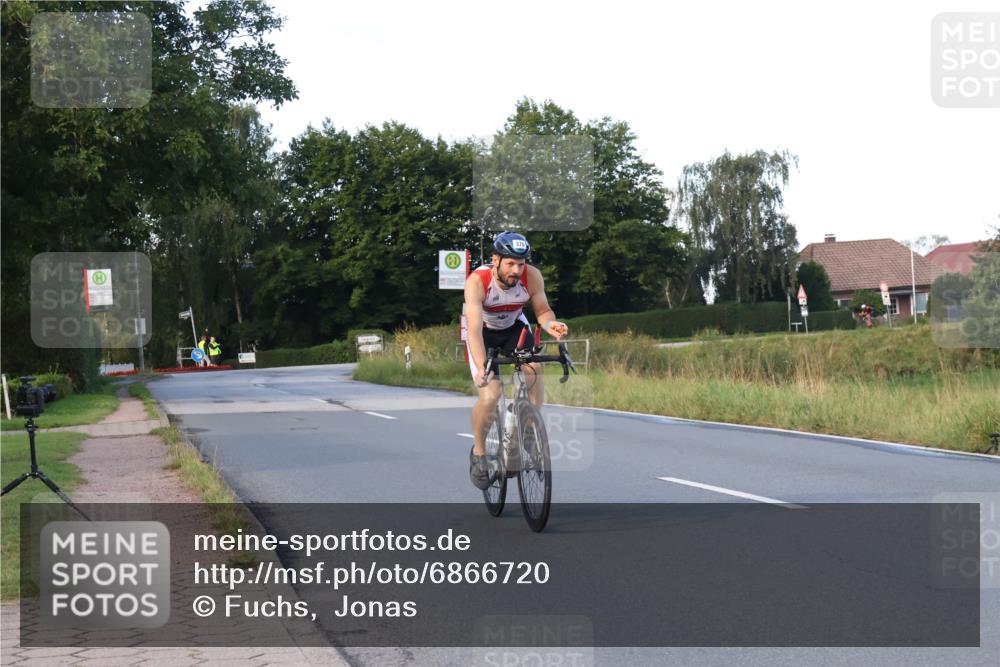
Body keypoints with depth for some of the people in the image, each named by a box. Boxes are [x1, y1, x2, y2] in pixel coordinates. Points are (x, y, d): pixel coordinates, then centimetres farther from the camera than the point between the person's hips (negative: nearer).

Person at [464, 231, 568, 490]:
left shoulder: (532, 276, -26)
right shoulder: (477, 281, -35)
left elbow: (542, 310, -13)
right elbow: (474, 329, -43)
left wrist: (550, 324, -38)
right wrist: (481, 369, -56)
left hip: (515, 327, 3)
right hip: (484, 332, -3)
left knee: (535, 371, -25)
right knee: (490, 397, -19)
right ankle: (478, 452, 6)